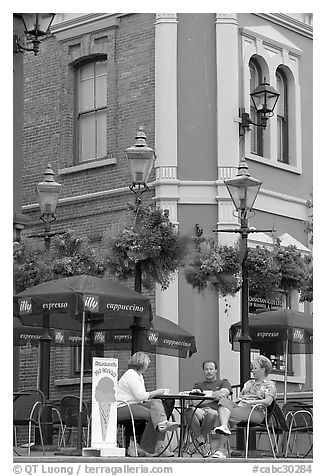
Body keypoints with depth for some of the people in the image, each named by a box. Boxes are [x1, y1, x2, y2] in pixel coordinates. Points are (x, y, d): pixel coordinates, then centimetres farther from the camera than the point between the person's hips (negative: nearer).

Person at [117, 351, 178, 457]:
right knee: (152, 416, -26)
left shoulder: (139, 376, 24)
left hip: (134, 405, 10)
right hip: (122, 408, -10)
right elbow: (140, 396, -18)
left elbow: (141, 396, 19)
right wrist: (156, 393, -8)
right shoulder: (130, 375, -10)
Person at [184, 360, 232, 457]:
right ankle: (202, 442, -25)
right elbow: (194, 401, 8)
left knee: (211, 414, -41)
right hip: (200, 410, 2)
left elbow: (223, 394, -1)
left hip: (215, 410, -2)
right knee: (189, 411, -35)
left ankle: (198, 441, -18)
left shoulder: (223, 382, 23)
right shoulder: (198, 385, 29)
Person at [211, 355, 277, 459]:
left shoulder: (269, 384, 9)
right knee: (223, 401, -28)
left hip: (255, 411, -6)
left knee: (230, 415, -32)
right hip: (239, 406, 6)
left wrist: (252, 402, -18)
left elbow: (268, 401, -8)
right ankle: (224, 426, -53)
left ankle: (222, 449, -34)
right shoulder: (249, 382, 33)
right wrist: (237, 400, 5)